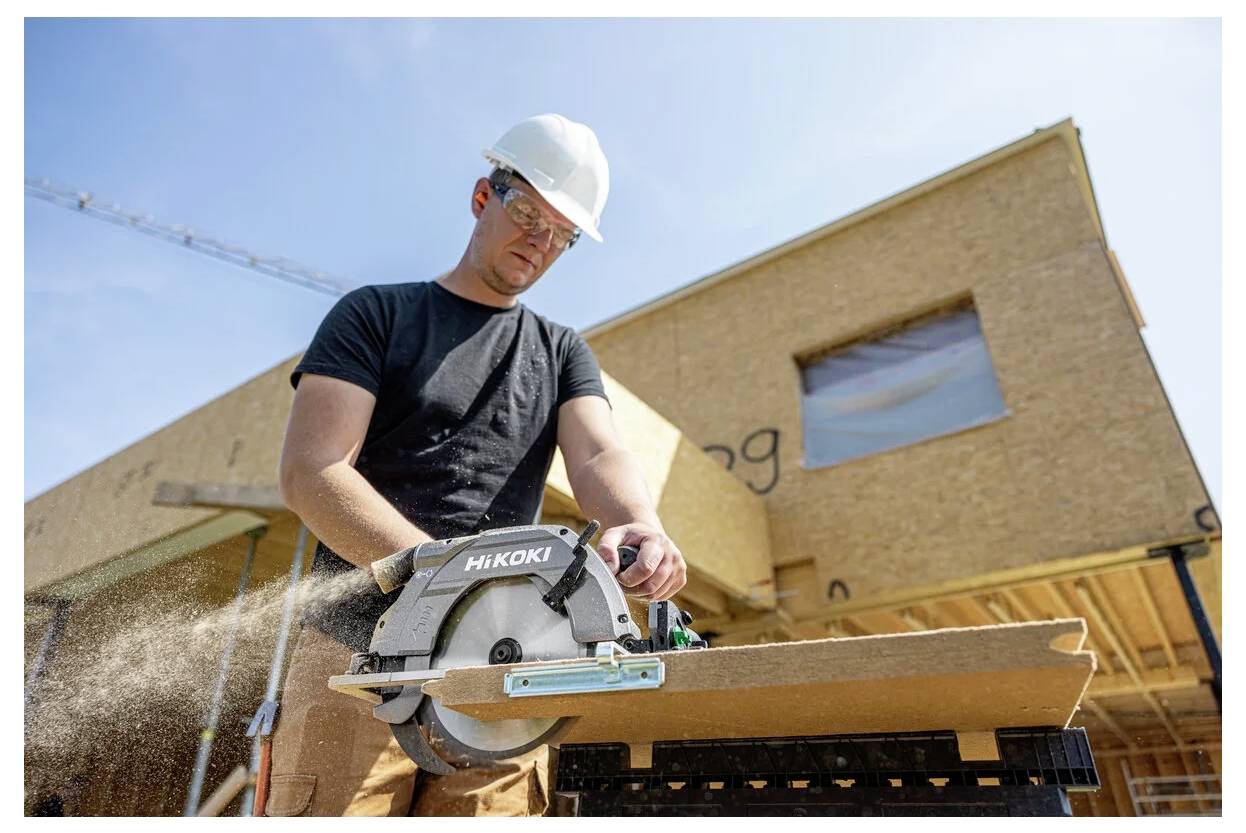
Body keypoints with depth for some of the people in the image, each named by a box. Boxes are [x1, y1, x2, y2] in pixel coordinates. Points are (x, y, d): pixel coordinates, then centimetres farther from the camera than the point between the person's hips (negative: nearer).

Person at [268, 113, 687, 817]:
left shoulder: (564, 354, 17)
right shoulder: (375, 315, 6)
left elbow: (600, 455, -2)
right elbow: (311, 474, -6)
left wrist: (641, 526, -27)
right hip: (359, 653, -2)